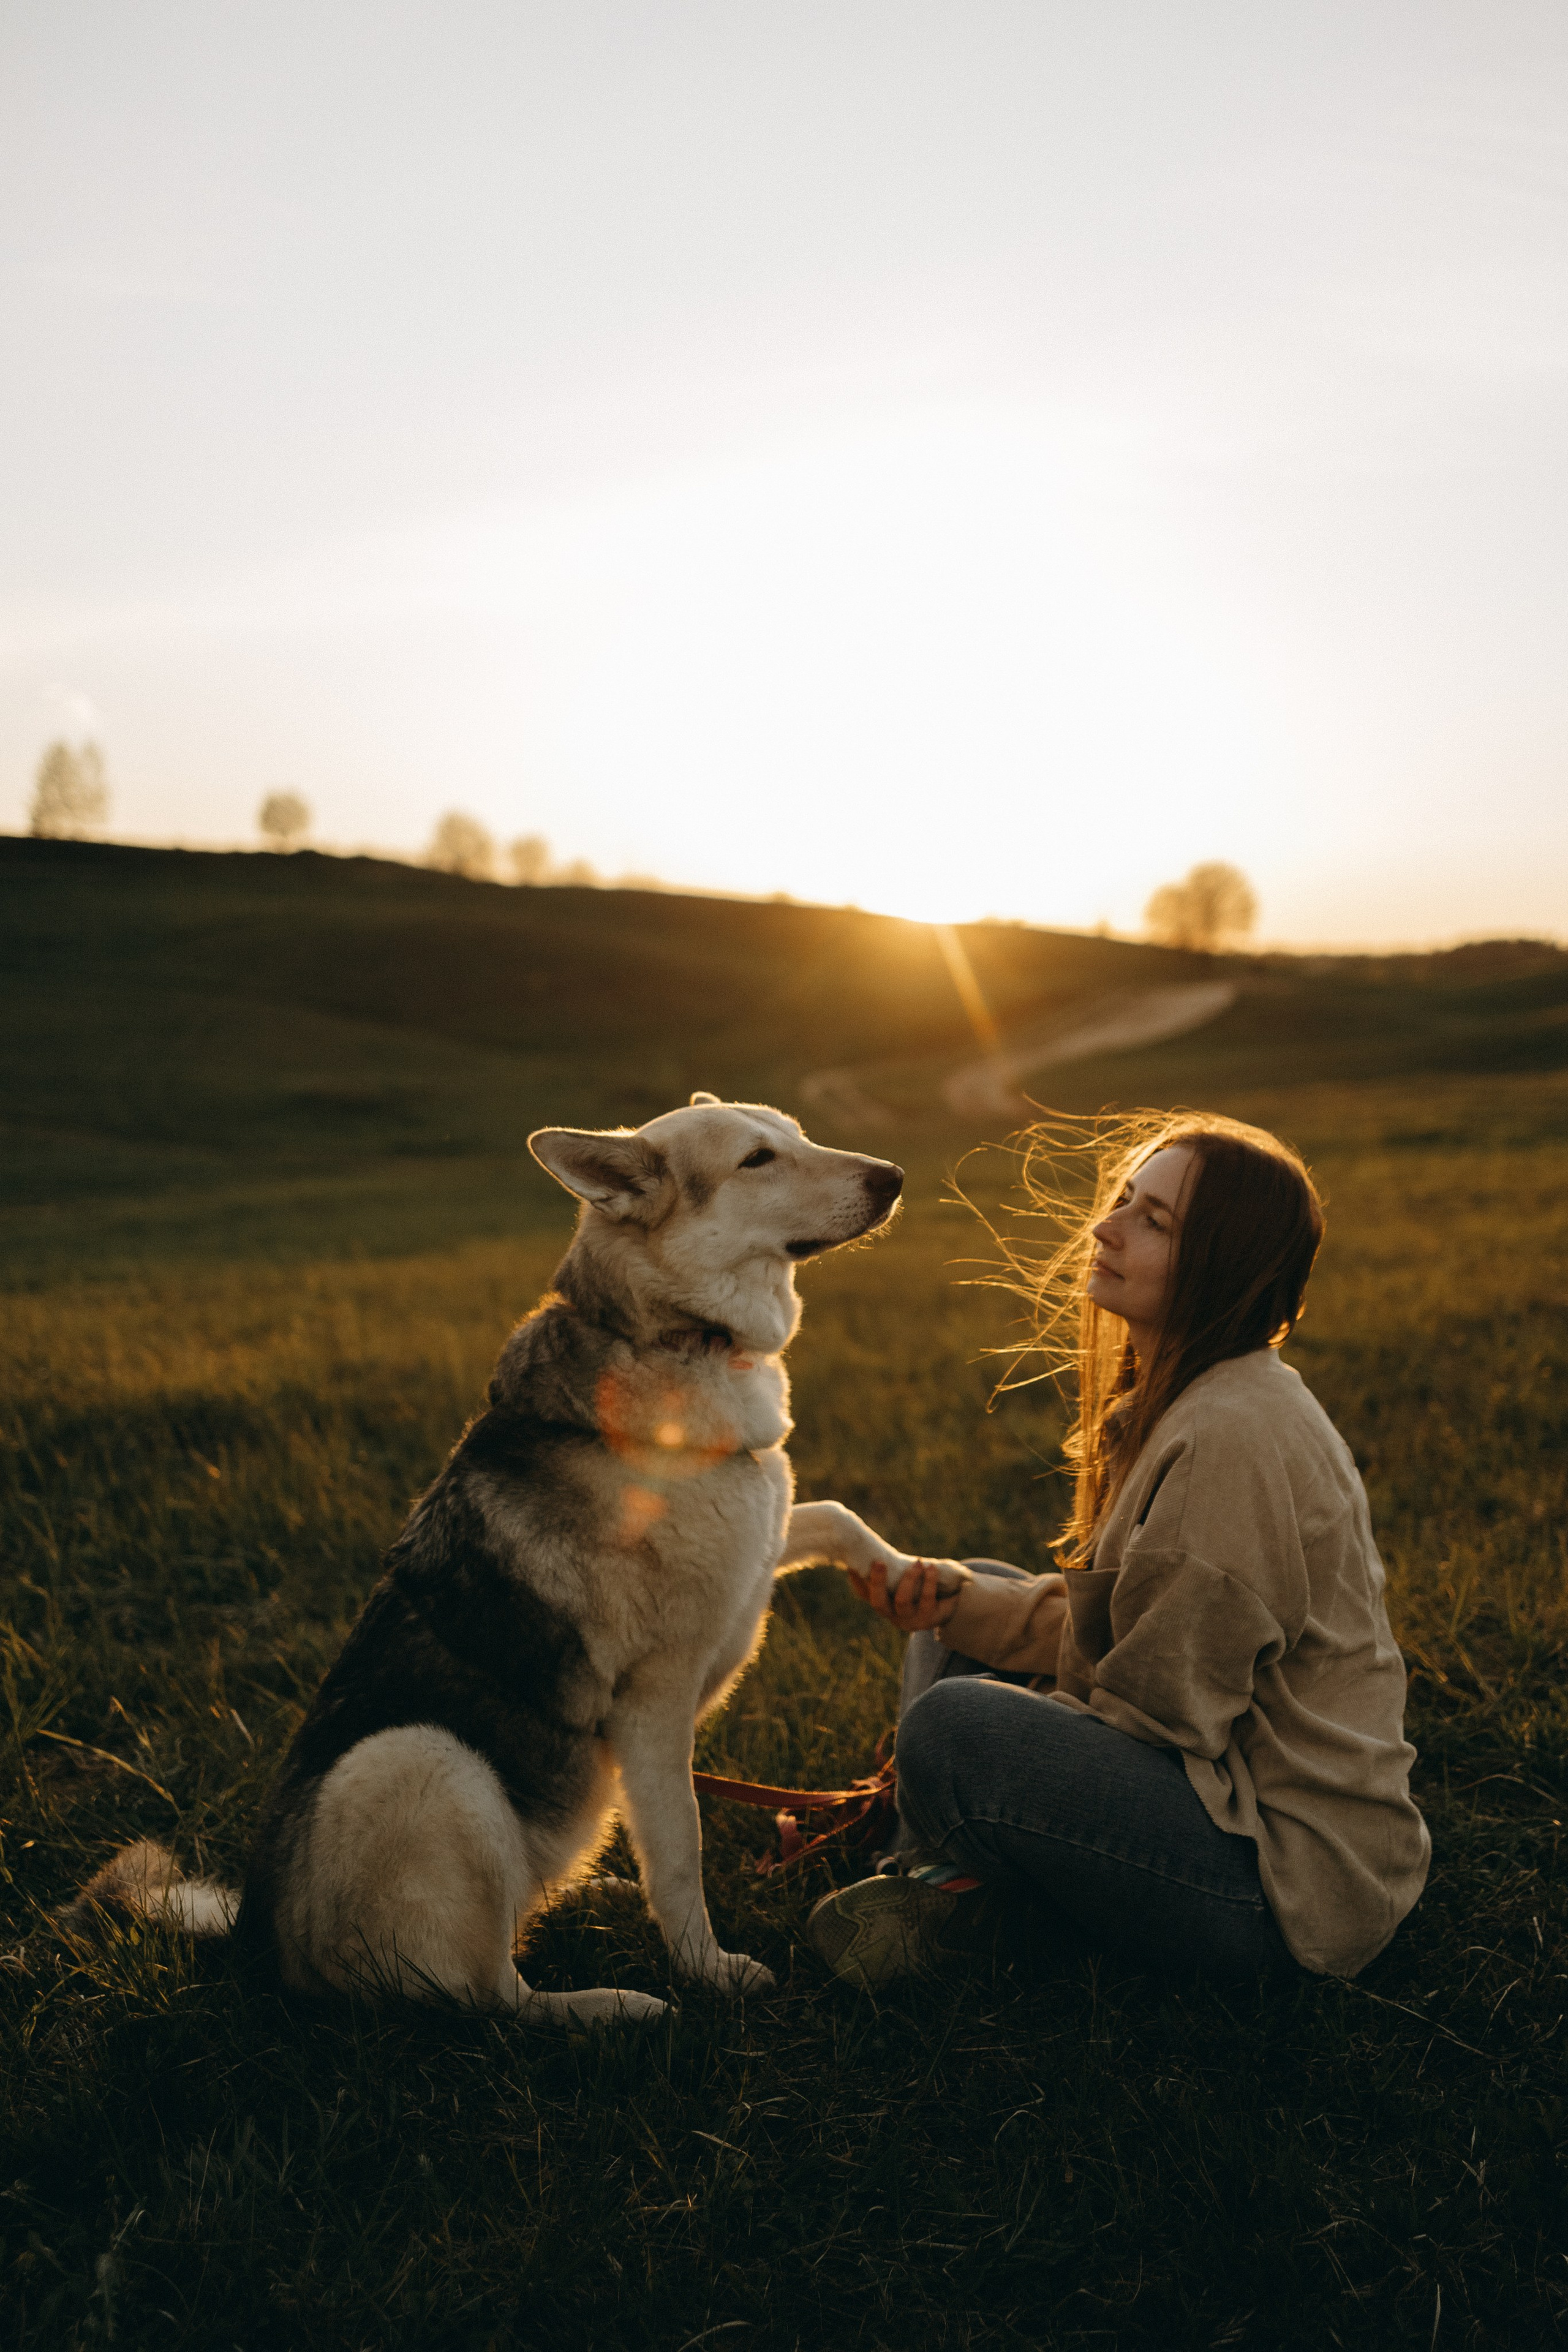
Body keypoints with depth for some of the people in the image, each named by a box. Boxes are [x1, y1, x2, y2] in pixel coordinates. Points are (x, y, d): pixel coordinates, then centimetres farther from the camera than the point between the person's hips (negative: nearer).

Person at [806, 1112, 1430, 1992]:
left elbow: (1158, 1714, -21)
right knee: (979, 1587, 12)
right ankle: (928, 1878, 6)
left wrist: (1014, 1737, -7)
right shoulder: (1171, 1397, 7)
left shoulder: (1234, 1439, -25)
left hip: (1301, 1876, -10)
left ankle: (950, 1887, 3)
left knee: (955, 1726, -28)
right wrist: (951, 1600, -6)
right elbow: (1103, 1618, 10)